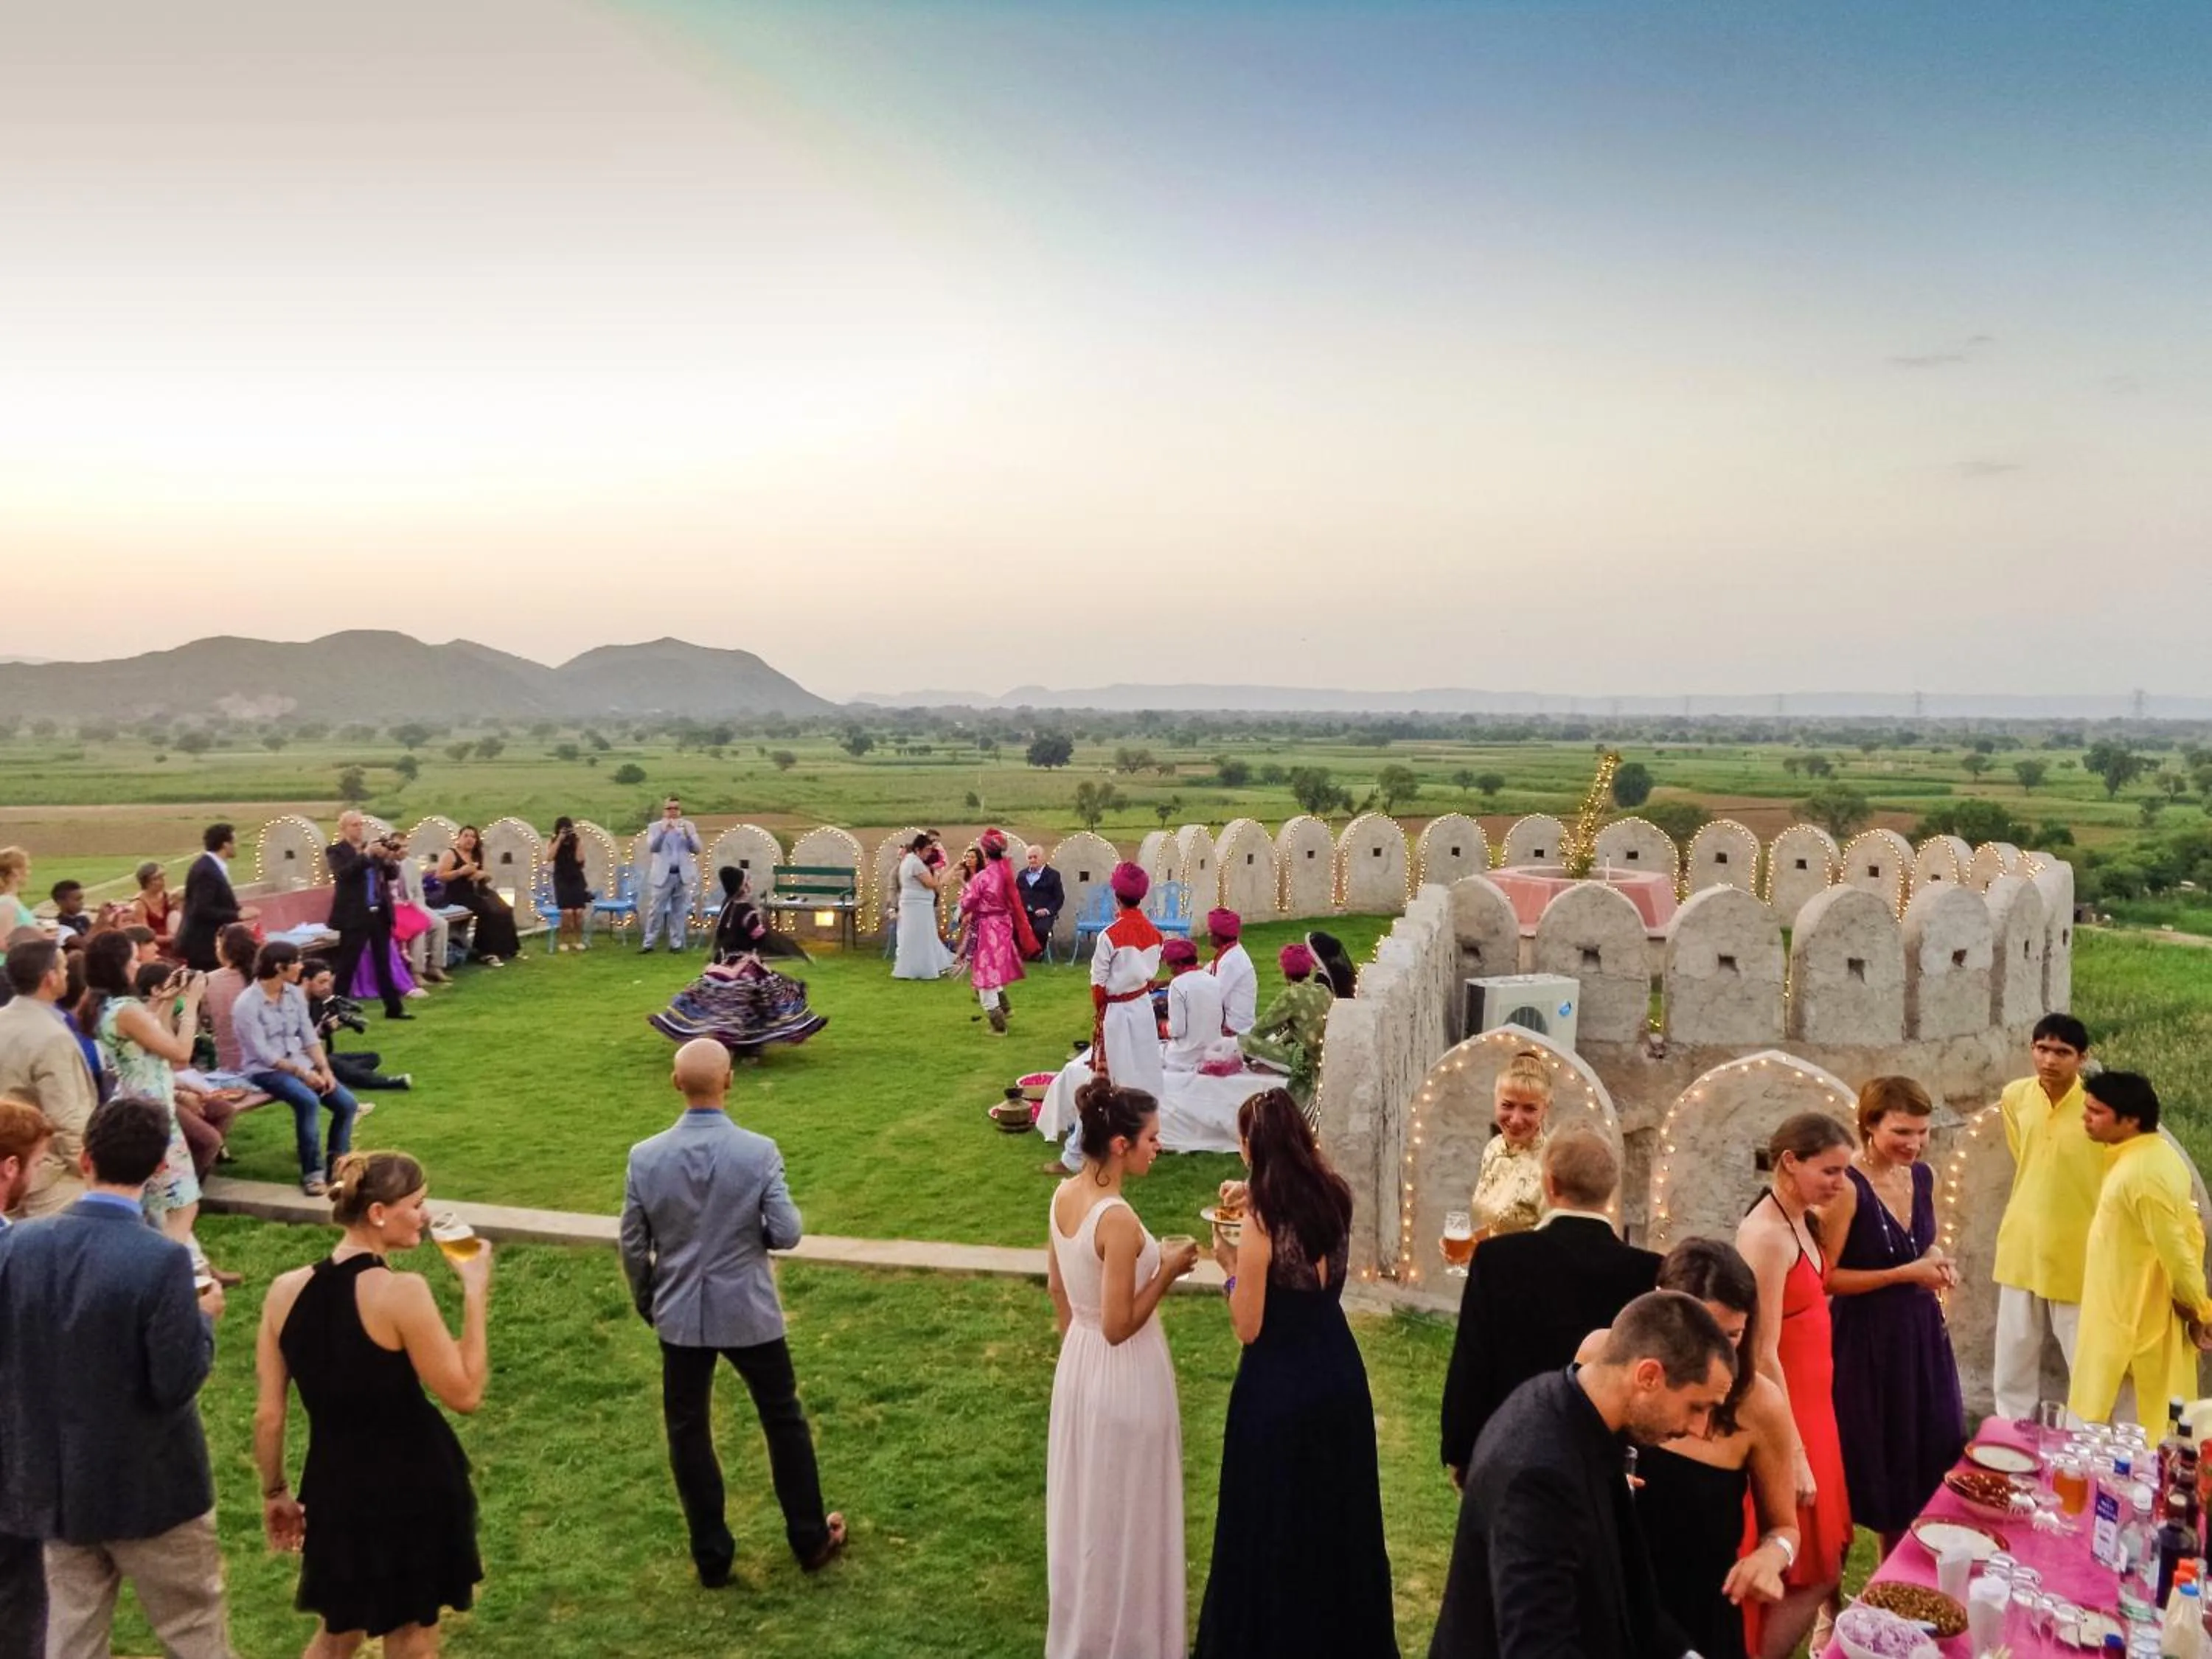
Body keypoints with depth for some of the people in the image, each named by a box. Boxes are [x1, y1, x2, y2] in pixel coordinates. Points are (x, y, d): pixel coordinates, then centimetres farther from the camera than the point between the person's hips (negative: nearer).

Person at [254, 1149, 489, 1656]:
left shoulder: (286, 1290, -6)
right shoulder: (402, 1291, -23)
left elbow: (268, 1416, 0)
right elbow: (465, 1394, -16)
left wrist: (274, 1492, 15)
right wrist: (476, 1291, -13)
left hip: (334, 1484, 5)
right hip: (410, 1488, -5)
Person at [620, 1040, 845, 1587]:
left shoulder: (645, 1157, -10)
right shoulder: (759, 1152, -17)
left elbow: (633, 1245, -3)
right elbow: (786, 1234, -14)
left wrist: (647, 1305, 14)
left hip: (681, 1315, 1)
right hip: (750, 1312, -1)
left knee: (688, 1433, 16)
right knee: (784, 1421, 17)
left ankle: (712, 1557, 26)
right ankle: (811, 1540, 28)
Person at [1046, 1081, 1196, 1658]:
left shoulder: (1064, 1196, -4)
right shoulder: (1119, 1221, -29)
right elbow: (1119, 1326, -25)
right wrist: (1168, 1271, -16)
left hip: (1079, 1365, 8)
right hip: (1124, 1376, -8)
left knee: (1086, 1504, 24)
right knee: (1124, 1514, 11)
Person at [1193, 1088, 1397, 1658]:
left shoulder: (1262, 1221, -23)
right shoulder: (1335, 1196, -6)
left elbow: (1249, 1327, -17)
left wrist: (1229, 1263, -4)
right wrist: (1257, 1203, 10)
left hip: (1281, 1384, -6)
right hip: (1339, 1372, 6)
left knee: (1277, 1521, 12)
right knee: (1337, 1510, 23)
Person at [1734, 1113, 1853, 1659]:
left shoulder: (1802, 1221, 6)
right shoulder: (1766, 1234, -22)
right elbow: (1764, 1355, -22)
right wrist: (1793, 1455, -21)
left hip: (1809, 1406, 9)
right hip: (1783, 1415, -9)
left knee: (1815, 1568, 17)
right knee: (1812, 1574, 0)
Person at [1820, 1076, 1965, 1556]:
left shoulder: (1923, 1176, 2)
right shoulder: (1848, 1188, -20)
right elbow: (1824, 1277, -18)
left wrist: (1936, 1261, -3)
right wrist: (1904, 1274, -20)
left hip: (1920, 1334, 7)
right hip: (1865, 1341, -7)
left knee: (1927, 1459, 14)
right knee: (1871, 1460, 4)